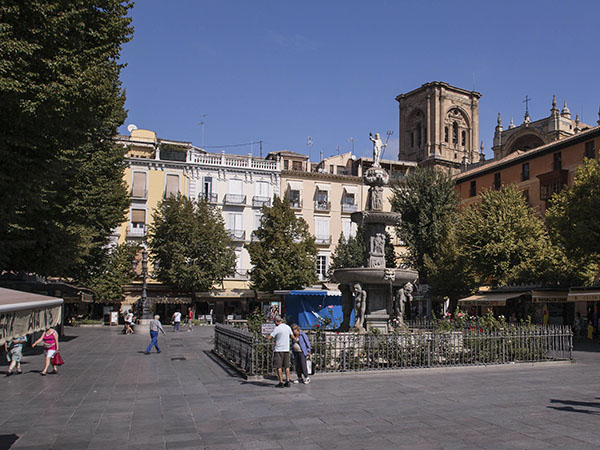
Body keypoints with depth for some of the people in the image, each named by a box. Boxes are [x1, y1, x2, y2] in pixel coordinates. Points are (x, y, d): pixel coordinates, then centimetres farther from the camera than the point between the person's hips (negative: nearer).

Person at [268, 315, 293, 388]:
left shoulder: (277, 328, -13)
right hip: (286, 349, 6)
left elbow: (269, 338, -13)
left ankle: (281, 382, -1)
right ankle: (287, 382, 9)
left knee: (279, 367, 0)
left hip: (278, 350, -5)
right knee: (287, 366, 9)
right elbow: (292, 336, 18)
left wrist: (271, 333, 6)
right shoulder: (288, 327, 5)